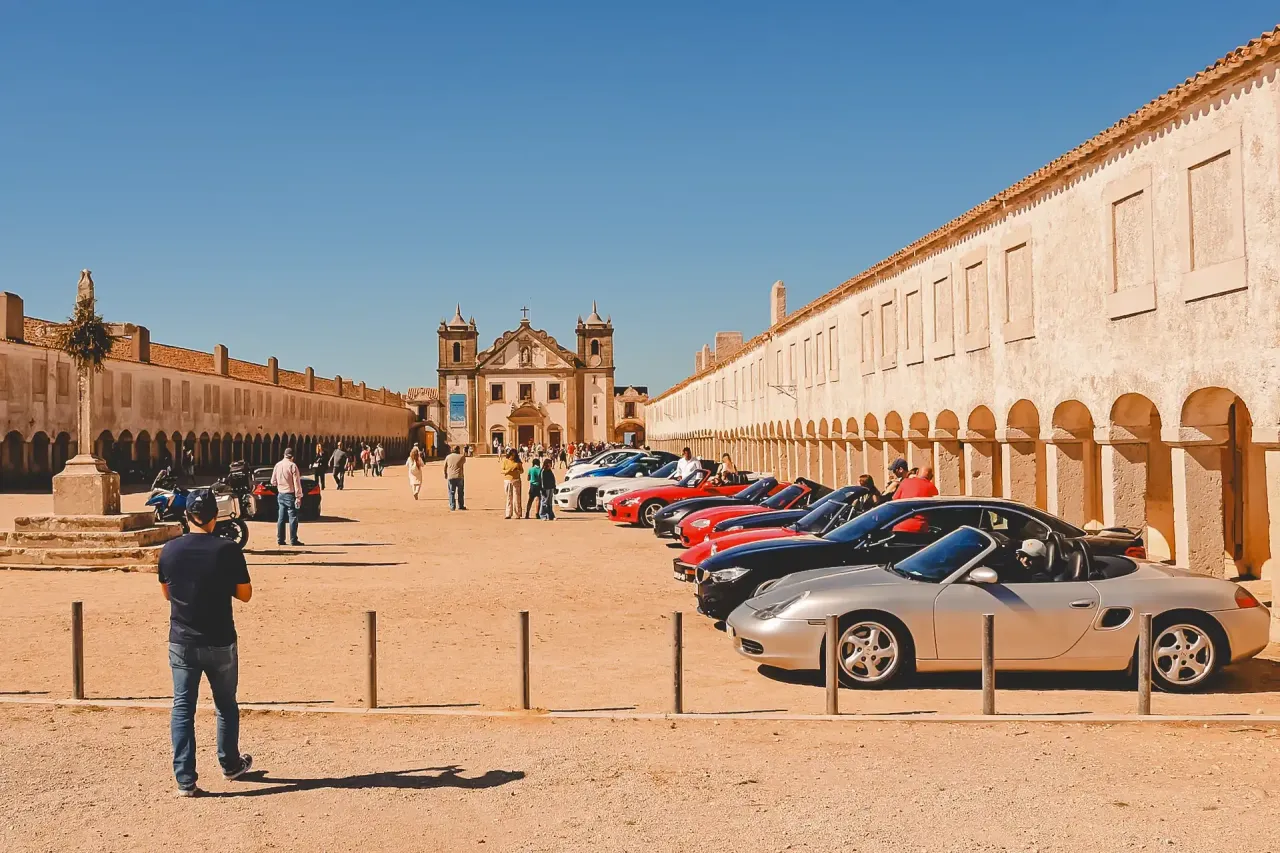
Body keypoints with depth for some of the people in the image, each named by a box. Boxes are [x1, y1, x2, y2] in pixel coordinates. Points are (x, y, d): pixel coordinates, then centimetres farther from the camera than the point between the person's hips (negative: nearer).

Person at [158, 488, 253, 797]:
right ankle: (230, 765, 32)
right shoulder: (227, 549, -13)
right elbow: (244, 594, -5)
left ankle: (185, 780, 2)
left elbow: (166, 593, 10)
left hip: (181, 644, 2)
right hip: (220, 644, -1)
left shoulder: (169, 550, -4)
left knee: (182, 708, 7)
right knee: (226, 705, 17)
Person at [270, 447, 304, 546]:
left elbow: (273, 481, 9)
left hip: (280, 494, 6)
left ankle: (280, 539, 12)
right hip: (290, 494, -6)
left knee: (281, 518, 10)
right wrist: (298, 496, -13)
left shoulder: (277, 465, 4)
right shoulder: (292, 466, -12)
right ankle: (293, 540, -4)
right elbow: (296, 482, -14)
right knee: (293, 518, -2)